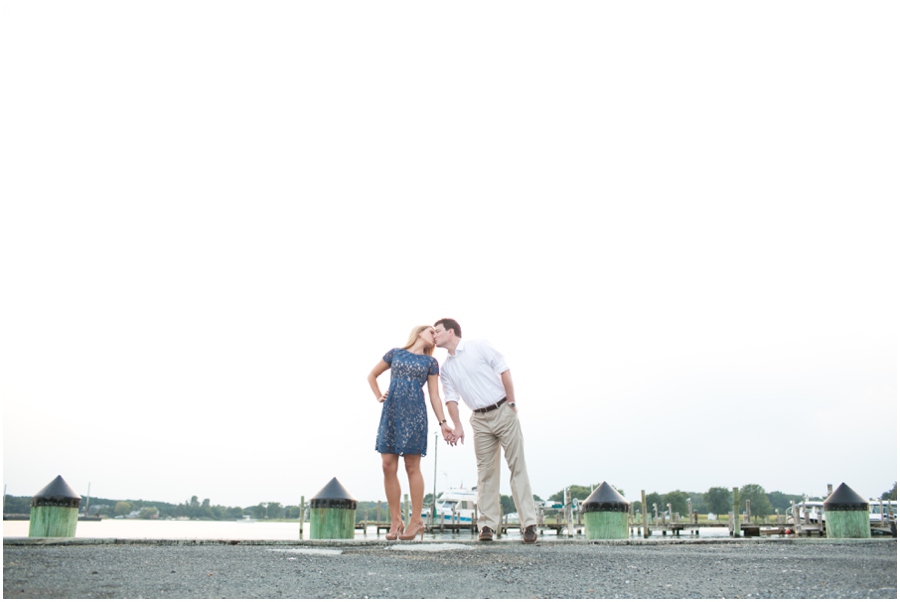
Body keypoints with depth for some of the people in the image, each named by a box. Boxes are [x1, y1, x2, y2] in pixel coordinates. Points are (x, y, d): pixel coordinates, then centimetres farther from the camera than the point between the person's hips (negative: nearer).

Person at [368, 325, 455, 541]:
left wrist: (442, 422, -1)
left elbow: (434, 395, 8)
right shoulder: (395, 353, 14)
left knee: (412, 467, -3)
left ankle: (416, 520, 3)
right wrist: (379, 396, 11)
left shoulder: (430, 362, 12)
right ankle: (395, 520, 4)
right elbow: (372, 375, 24)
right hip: (391, 412, 1)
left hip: (414, 413, -1)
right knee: (388, 466, -3)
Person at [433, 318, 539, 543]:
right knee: (486, 471, 2)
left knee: (517, 466, -5)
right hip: (480, 420, 4)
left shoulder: (479, 347, -4)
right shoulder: (446, 368, 10)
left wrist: (511, 403, -7)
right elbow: (451, 399, 4)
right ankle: (487, 525, 3)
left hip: (503, 412, -4)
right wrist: (457, 427, -8)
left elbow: (504, 372, -5)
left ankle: (529, 524, -7)